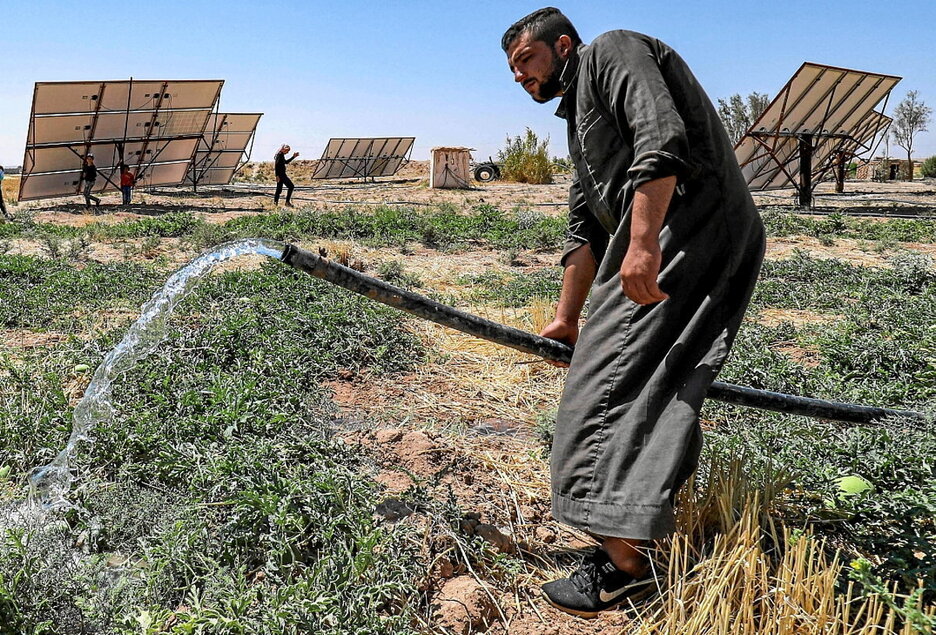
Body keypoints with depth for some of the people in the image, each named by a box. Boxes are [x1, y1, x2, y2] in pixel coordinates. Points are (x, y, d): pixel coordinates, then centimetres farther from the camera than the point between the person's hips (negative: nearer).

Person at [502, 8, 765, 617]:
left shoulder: (611, 51, 2)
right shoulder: (579, 119, 29)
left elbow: (662, 137, -18)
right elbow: (585, 230, 28)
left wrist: (642, 243, -27)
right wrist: (567, 319, 25)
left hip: (690, 229, -10)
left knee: (612, 377, -13)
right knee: (656, 378, 17)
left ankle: (625, 563, -11)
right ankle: (659, 510, 32)